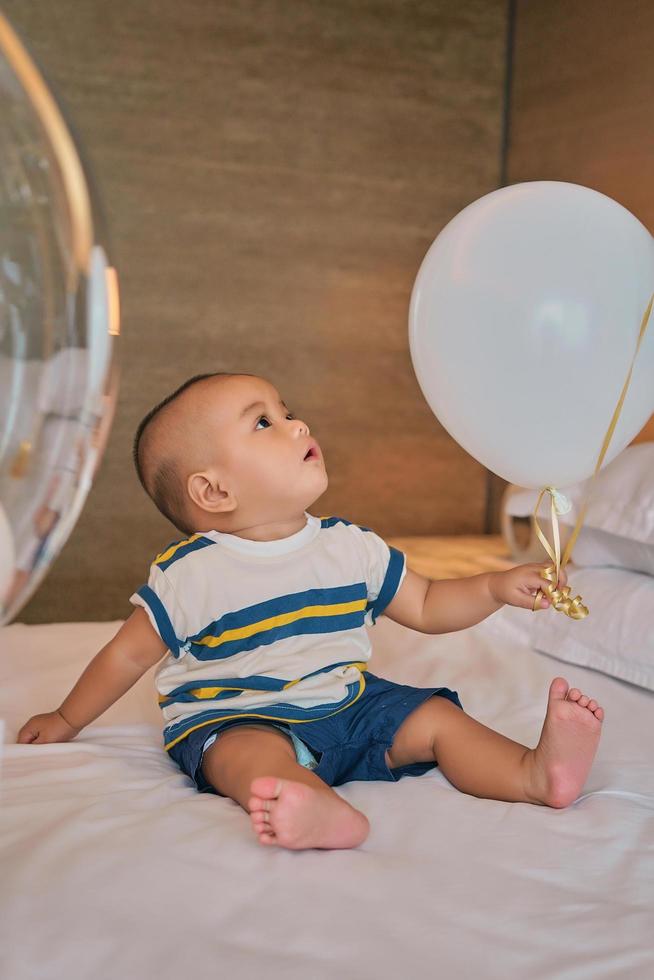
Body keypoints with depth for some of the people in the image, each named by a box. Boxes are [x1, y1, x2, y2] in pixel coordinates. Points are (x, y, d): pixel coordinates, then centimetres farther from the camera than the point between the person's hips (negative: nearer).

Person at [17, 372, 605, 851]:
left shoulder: (350, 547, 4)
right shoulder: (190, 573, -9)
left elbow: (426, 608, 13)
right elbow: (130, 654, 3)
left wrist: (496, 588, -3)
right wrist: (66, 721, 12)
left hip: (348, 705, 6)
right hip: (236, 718, -5)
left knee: (436, 715, -12)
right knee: (253, 751, -37)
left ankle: (535, 774, -30)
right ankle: (324, 812, -65)